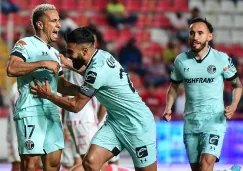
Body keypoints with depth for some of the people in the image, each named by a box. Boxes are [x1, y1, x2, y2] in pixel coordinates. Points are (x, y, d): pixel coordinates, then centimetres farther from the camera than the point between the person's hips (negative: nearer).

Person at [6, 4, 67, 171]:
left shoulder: (55, 53, 23)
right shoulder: (25, 44, -3)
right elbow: (12, 69, -21)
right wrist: (42, 64, -24)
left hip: (52, 112, 8)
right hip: (31, 111, -8)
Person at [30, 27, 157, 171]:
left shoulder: (97, 70, -26)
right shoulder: (101, 55, 1)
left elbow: (76, 106, -17)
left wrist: (48, 95, -7)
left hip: (137, 125, -9)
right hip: (116, 122, 9)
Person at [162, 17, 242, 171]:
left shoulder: (222, 59, -7)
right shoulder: (181, 60, 1)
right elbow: (174, 86, 16)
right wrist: (168, 108, 0)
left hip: (214, 121, -4)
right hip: (190, 123, 4)